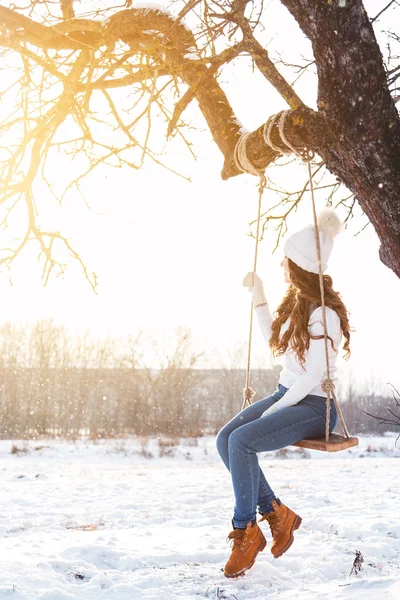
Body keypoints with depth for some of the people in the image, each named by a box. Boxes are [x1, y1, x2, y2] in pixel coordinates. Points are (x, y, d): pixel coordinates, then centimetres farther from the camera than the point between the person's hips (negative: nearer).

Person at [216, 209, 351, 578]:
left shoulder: (324, 314, -17)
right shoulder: (296, 302, 10)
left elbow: (314, 376, -21)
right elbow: (274, 342, 25)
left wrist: (273, 411, -17)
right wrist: (258, 297, 20)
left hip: (314, 406, -9)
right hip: (287, 395, 9)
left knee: (241, 441, -26)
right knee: (225, 438, -10)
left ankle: (246, 531, -12)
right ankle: (276, 514, 0)